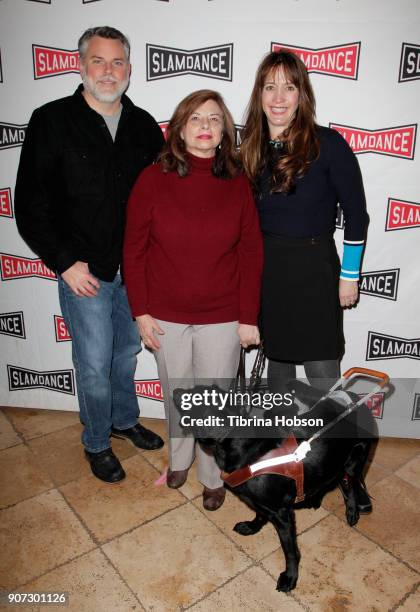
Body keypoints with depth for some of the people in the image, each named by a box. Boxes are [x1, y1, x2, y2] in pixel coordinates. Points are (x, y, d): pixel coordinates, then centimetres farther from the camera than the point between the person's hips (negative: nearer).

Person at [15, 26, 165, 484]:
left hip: (136, 269, 4)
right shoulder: (53, 121, -5)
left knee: (127, 351, 19)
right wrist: (66, 262, -12)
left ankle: (124, 420, 43)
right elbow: (31, 206, -6)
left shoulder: (144, 126, 5)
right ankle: (97, 443, 30)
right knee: (95, 364, 6)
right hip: (85, 273, -4)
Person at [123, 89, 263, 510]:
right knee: (176, 393, 20)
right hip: (166, 316, 1)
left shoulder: (237, 184, -4)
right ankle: (179, 458, 48)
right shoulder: (152, 180, -6)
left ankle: (213, 476, 37)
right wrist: (140, 312, -4)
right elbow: (134, 249, -3)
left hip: (222, 318, 0)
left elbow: (251, 253, -2)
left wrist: (249, 317, -4)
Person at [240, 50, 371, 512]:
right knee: (277, 359, 18)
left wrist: (349, 276, -4)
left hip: (313, 271, -4)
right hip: (265, 270, 4)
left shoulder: (327, 144, -10)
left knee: (323, 378, -2)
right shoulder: (252, 148, 3)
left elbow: (356, 215, -5)